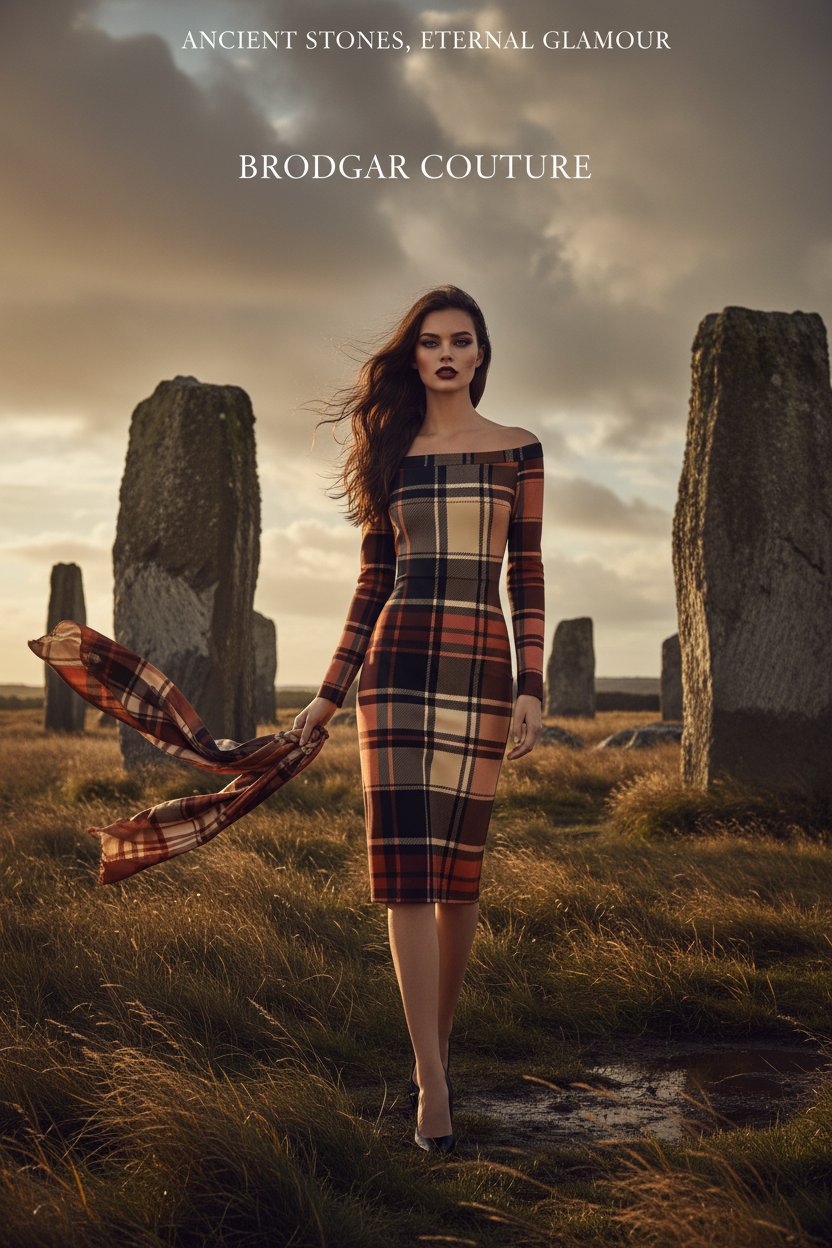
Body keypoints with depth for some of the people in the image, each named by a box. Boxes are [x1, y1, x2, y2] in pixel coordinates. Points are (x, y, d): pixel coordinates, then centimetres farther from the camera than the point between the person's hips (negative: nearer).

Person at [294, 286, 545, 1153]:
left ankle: (432, 1050, 21)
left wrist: (531, 689, -5)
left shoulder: (516, 451, 8)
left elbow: (528, 579, 5)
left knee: (458, 870, 2)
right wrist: (329, 694, 11)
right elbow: (372, 584, 13)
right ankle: (433, 1083, -5)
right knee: (406, 866, -7)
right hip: (396, 664, 1)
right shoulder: (392, 453, 12)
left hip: (481, 666, -1)